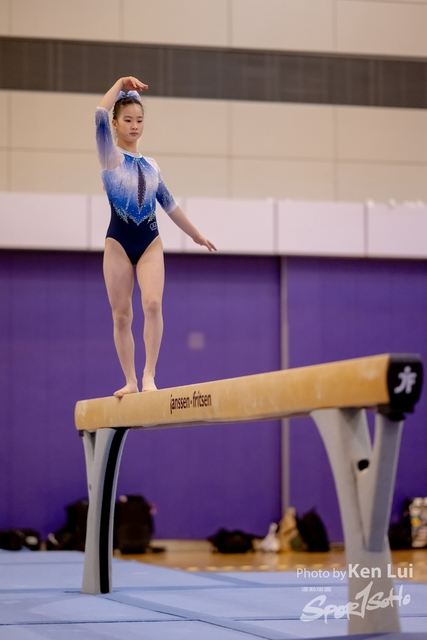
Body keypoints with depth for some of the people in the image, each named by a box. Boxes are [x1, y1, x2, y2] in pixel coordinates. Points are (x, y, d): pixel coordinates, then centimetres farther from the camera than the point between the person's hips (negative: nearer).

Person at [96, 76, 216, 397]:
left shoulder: (151, 165, 13)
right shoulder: (110, 156, 1)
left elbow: (169, 204, 22)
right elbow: (100, 116, -16)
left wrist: (197, 235, 27)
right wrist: (120, 85, -10)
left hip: (150, 241, 2)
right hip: (118, 241, -2)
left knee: (153, 303, -18)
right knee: (122, 314, 1)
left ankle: (149, 375, -16)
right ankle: (131, 381, 10)